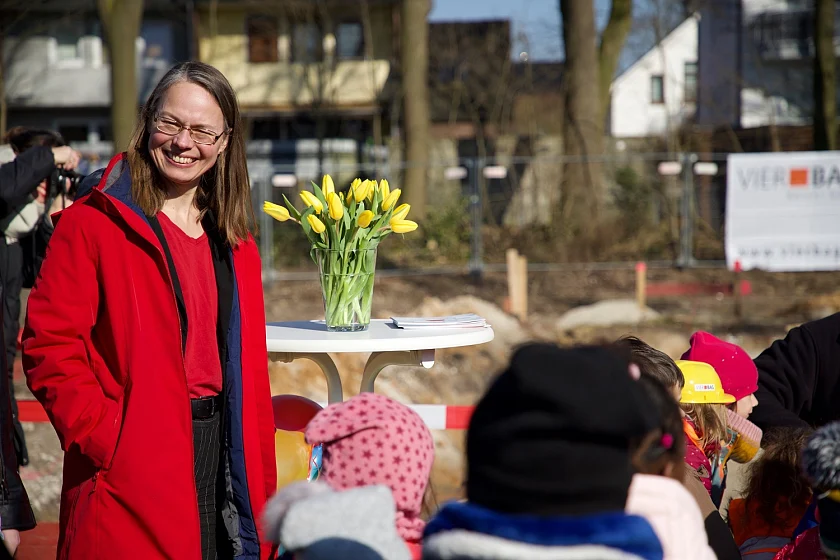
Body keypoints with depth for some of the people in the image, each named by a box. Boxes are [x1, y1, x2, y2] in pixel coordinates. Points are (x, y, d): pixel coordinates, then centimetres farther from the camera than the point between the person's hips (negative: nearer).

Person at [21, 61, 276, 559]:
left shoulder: (235, 242, 14)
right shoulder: (92, 224, -6)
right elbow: (49, 346, -11)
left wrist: (260, 478, 9)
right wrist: (106, 439, -18)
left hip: (224, 456, 6)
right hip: (133, 476, -6)